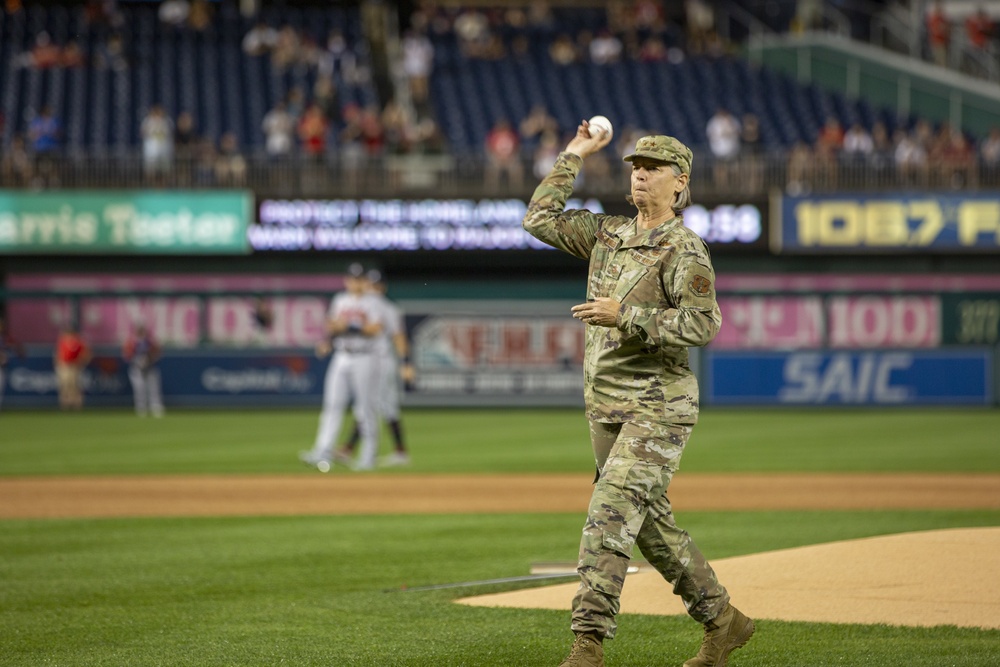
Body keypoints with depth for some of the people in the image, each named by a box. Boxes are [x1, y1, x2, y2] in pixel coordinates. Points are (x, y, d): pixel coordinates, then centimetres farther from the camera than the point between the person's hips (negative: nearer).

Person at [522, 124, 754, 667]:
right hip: (605, 407, 8)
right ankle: (721, 620, 27)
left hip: (657, 405, -8)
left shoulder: (685, 250, -10)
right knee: (651, 522, 14)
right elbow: (540, 219, 18)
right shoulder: (608, 234, 13)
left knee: (609, 514, -17)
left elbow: (704, 323, -21)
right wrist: (572, 159, 15)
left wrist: (625, 315, -26)